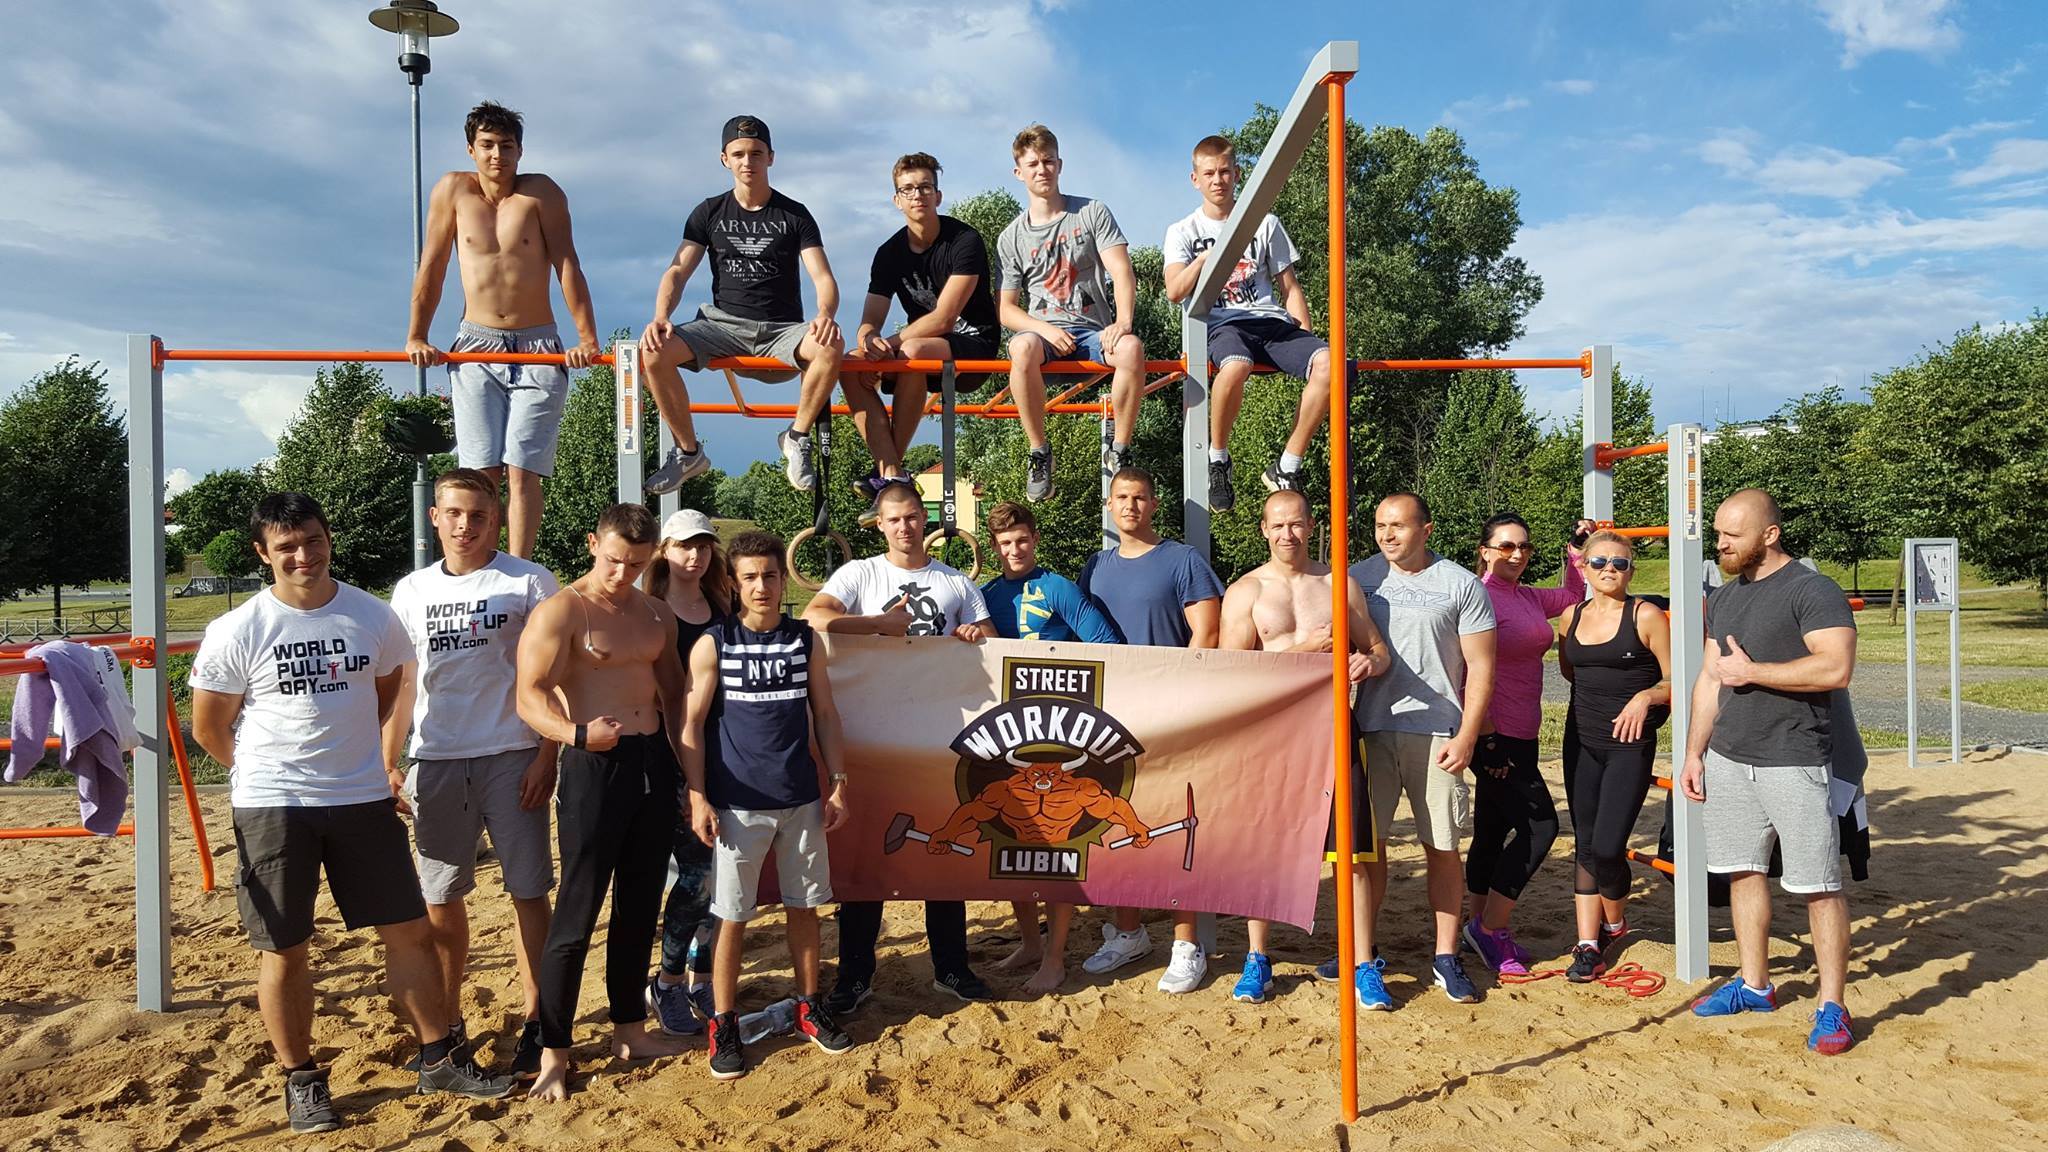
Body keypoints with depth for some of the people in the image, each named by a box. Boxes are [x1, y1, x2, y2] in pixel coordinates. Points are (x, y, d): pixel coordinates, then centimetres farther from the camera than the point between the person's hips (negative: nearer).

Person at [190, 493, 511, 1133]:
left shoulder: (373, 617, -1)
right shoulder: (236, 634, -8)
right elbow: (208, 727, 3)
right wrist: (270, 773, 10)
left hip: (363, 799, 2)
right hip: (272, 809, -2)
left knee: (408, 930, 5)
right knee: (283, 951, 6)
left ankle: (439, 1058, 20)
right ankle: (301, 1079, 24)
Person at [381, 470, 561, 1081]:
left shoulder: (529, 582, -1)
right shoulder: (411, 591, 10)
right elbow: (401, 686, 14)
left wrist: (547, 756, -9)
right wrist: (388, 766, 8)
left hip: (512, 759, -3)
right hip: (436, 762, 3)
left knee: (528, 892, 1)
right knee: (440, 899, 10)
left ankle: (535, 1020, 12)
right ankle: (447, 1023, 24)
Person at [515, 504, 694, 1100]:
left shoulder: (656, 614, 11)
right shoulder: (560, 611, -9)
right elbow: (530, 697, -19)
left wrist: (684, 759, 12)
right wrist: (576, 733, -38)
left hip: (655, 763, 6)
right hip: (594, 765, -6)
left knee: (640, 906, 15)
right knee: (577, 914, -3)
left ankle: (631, 1029, 28)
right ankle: (553, 1052, 9)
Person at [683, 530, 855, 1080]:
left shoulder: (805, 640, 5)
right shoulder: (713, 643, -5)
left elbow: (825, 715, 9)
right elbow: (691, 724, -5)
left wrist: (838, 782, 4)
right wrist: (698, 799, -10)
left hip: (802, 800, 3)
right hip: (738, 804, -3)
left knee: (803, 907, 12)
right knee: (733, 917, 4)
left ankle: (809, 1008, 27)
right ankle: (724, 1025, 17)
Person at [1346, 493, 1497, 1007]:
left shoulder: (1461, 586, 2)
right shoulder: (1359, 576, 8)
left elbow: (1480, 667, 0)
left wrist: (1466, 736, -7)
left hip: (1437, 732, -1)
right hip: (1370, 728, 2)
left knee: (1442, 845, 5)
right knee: (1366, 842, 3)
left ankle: (1446, 957, 18)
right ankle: (1364, 958, 15)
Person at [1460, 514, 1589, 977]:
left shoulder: (1530, 597, 11)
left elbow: (1573, 598, 32)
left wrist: (1575, 553, 18)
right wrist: (1485, 737, -20)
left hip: (1520, 736, 9)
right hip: (1493, 735, -9)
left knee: (1493, 830, 14)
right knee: (1540, 824, -8)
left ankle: (1481, 928, 24)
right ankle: (1489, 926, 2)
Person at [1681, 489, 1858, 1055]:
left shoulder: (1813, 590, -9)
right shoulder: (1724, 597, 14)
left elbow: (1836, 668, -22)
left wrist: (1751, 671, -14)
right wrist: (1694, 753, 13)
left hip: (1793, 763, -7)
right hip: (1728, 759, 7)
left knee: (1819, 886, -2)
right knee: (1743, 872, 13)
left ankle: (1832, 1007, 7)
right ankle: (1754, 985, 25)